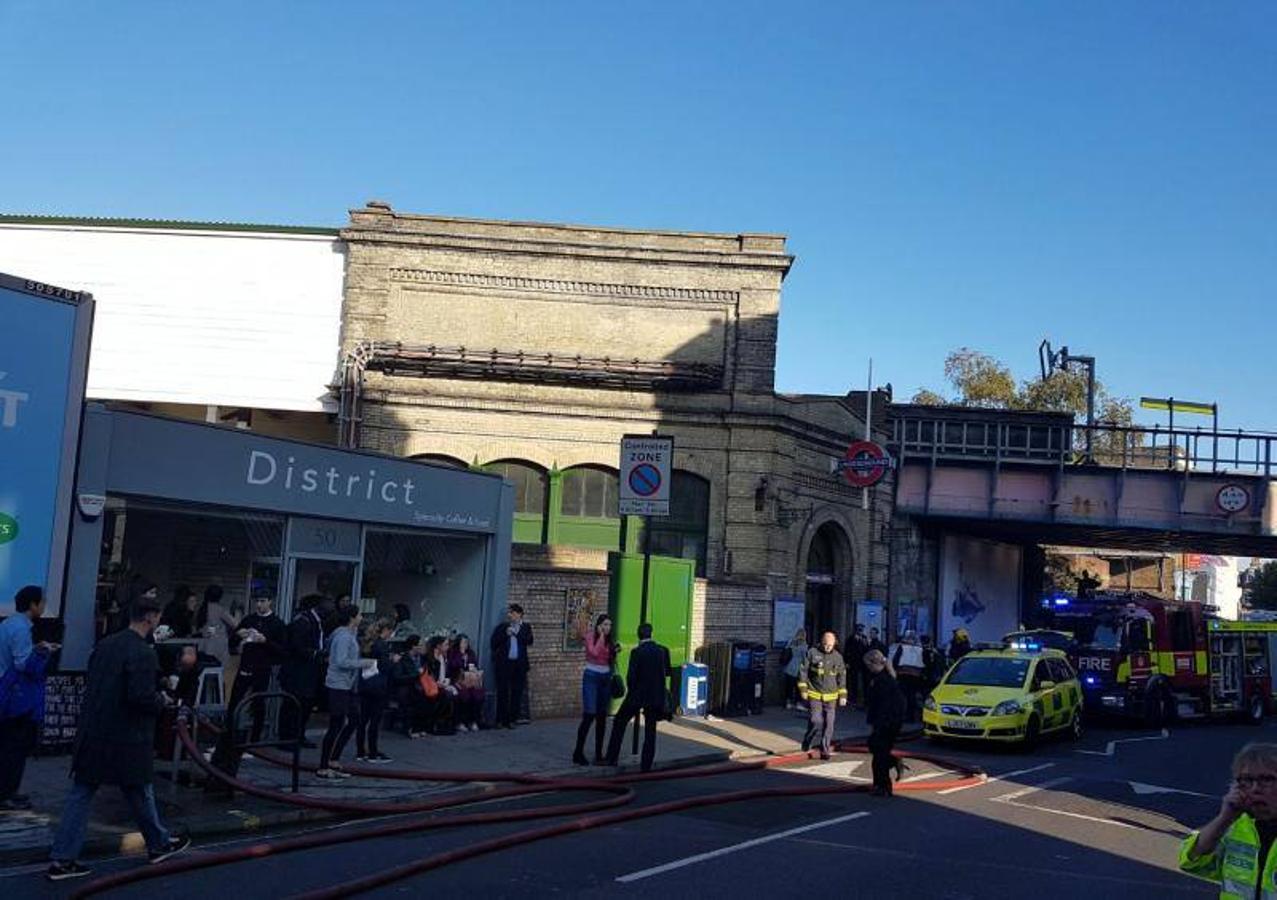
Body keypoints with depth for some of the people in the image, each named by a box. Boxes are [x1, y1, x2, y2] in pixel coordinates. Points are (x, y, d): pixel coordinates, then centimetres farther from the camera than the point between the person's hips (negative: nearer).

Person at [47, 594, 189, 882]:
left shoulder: (104, 645, 6)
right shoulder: (143, 653, -18)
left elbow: (92, 685, 16)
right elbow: (141, 697, -24)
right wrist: (162, 701, -3)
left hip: (92, 733, 6)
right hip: (126, 739, -6)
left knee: (81, 794, 7)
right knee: (140, 793, 11)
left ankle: (62, 859, 7)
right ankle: (159, 844, 29)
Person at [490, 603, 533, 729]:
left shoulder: (525, 627, 10)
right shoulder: (502, 627, 10)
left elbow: (529, 641, -6)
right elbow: (493, 644, 6)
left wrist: (516, 632, -11)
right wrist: (505, 634, -3)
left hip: (519, 664, 0)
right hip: (504, 663, 0)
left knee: (517, 692, -1)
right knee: (502, 692, -3)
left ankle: (511, 719, 5)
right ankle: (500, 720, 1)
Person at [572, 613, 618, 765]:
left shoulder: (609, 641, 11)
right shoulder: (590, 636, -5)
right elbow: (594, 652, -23)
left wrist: (615, 652, 0)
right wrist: (601, 636, -15)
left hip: (606, 679, 6)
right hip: (592, 677, -6)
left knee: (602, 717, 6)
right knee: (589, 715, -12)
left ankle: (599, 754, 11)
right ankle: (578, 753, -6)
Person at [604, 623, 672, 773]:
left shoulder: (637, 652, -15)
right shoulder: (663, 651, -3)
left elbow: (631, 676, -15)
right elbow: (667, 672, 7)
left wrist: (630, 690, 3)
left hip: (637, 694, -3)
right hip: (656, 696, 3)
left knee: (619, 722, 14)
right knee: (650, 730, 10)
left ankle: (612, 758, 14)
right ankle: (646, 764, 9)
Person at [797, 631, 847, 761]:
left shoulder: (838, 657, 5)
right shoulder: (812, 653, -5)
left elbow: (842, 677, 12)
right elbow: (803, 671, -1)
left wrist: (843, 695, 8)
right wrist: (803, 689, -5)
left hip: (831, 697, 3)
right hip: (814, 695, -3)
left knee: (829, 724, 1)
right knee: (816, 721, -10)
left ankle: (825, 750, 12)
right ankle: (806, 745, 14)